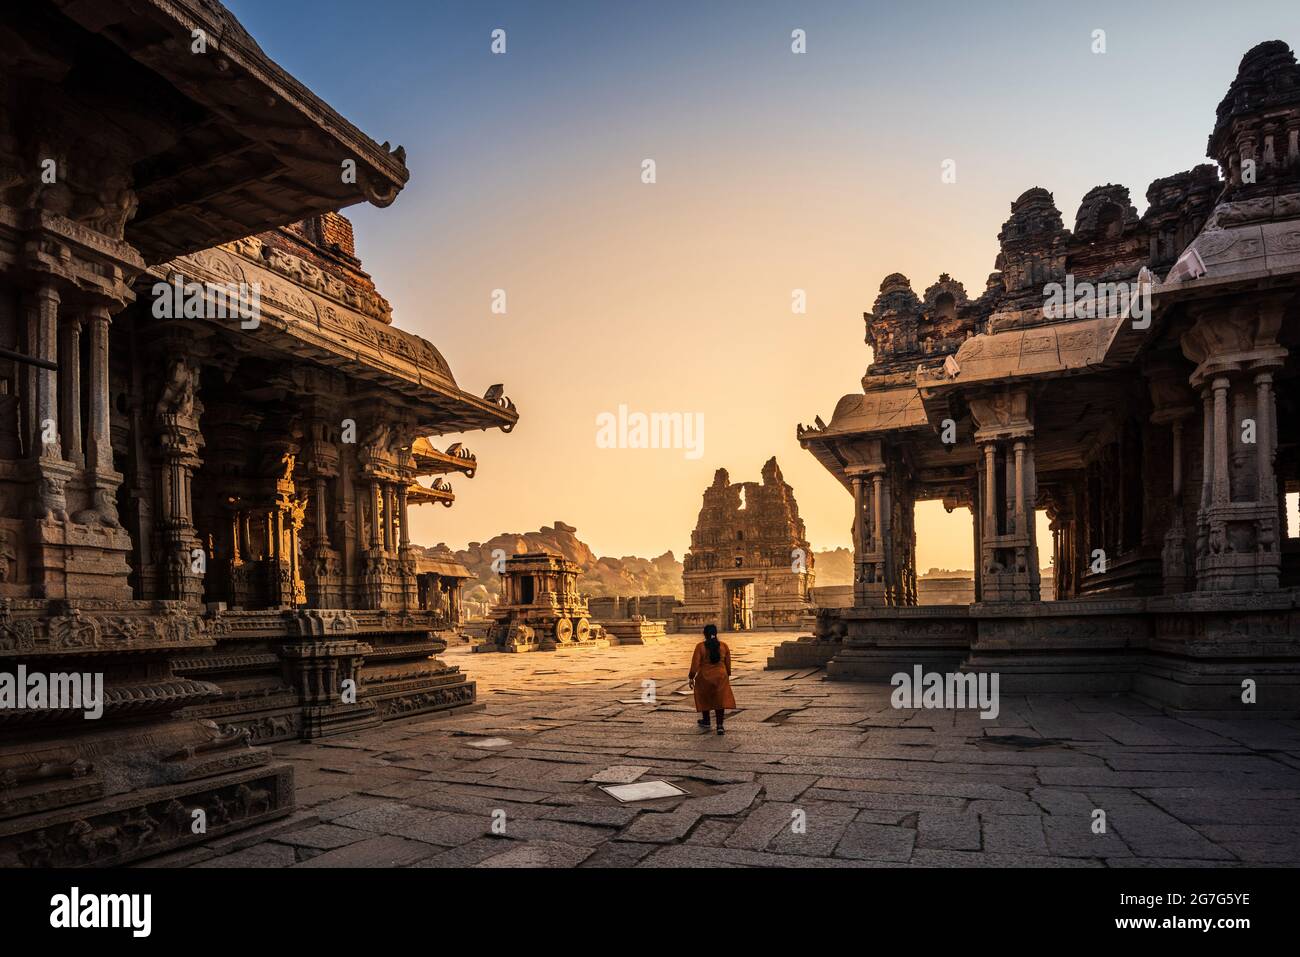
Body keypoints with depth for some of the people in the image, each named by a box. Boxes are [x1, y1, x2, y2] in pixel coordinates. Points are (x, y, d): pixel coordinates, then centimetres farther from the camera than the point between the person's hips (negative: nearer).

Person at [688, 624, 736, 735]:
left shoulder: (700, 647, -11)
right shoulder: (724, 646, -1)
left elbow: (695, 664, -12)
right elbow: (728, 664, 6)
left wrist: (691, 678, -3)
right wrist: (727, 675, 20)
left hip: (704, 677, -1)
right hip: (721, 677, 2)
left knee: (704, 699, 19)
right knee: (720, 700, 8)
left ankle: (706, 722, 31)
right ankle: (720, 725, 0)